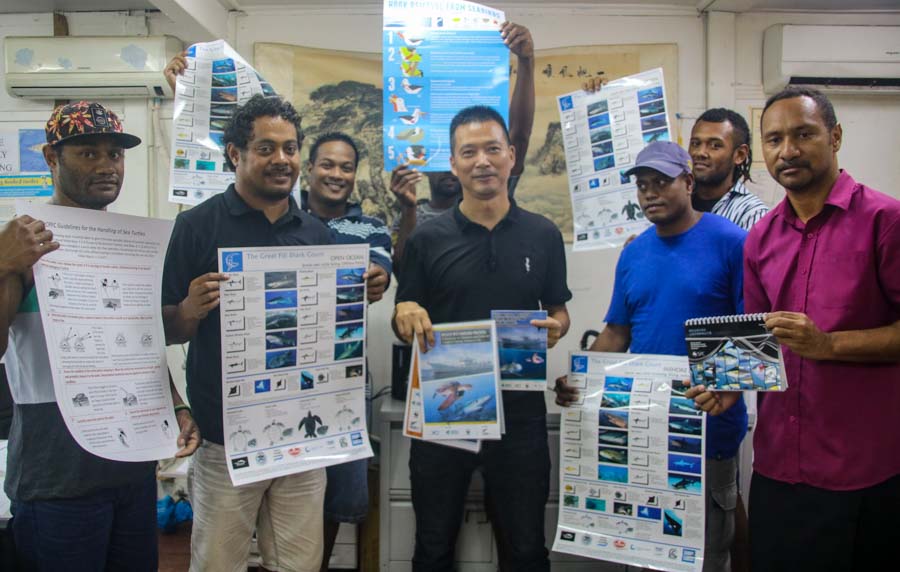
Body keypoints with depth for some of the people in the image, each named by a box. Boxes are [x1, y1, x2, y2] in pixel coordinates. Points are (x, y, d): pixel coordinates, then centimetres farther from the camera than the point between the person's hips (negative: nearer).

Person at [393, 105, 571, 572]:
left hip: (519, 410, 1)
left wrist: (556, 327, -11)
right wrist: (406, 315, -20)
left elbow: (559, 310, 11)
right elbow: (403, 326, 3)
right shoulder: (427, 239, -2)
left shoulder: (543, 235, 2)